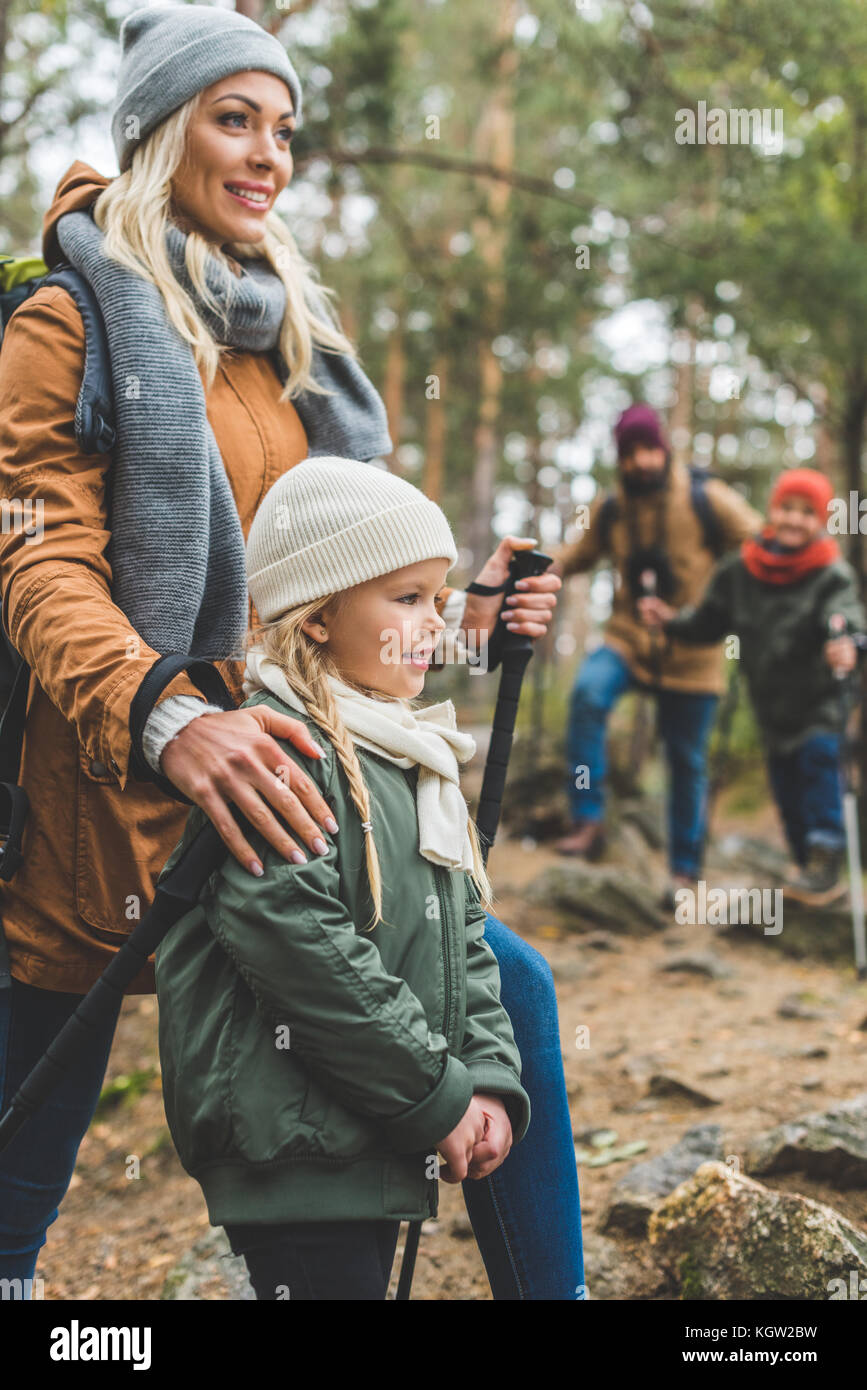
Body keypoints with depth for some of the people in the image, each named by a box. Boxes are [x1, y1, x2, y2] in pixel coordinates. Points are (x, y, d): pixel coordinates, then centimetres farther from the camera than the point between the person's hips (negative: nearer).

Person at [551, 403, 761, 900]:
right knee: (588, 692, -29)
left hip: (691, 653, -2)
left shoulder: (706, 499, -7)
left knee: (687, 762, 6)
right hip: (629, 639, 2)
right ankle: (589, 821, -24)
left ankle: (685, 869, 23)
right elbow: (583, 552, 21)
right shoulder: (609, 510, 3)